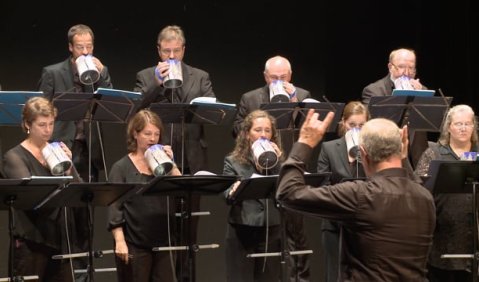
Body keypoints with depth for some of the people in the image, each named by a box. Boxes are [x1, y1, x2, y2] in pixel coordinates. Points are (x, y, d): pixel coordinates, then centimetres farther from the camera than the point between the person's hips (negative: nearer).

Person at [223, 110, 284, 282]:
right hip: (241, 232, -2)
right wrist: (233, 192, -29)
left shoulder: (278, 160, 10)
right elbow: (227, 196, -7)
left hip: (271, 231, 2)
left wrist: (276, 162, -11)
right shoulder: (233, 161, 4)